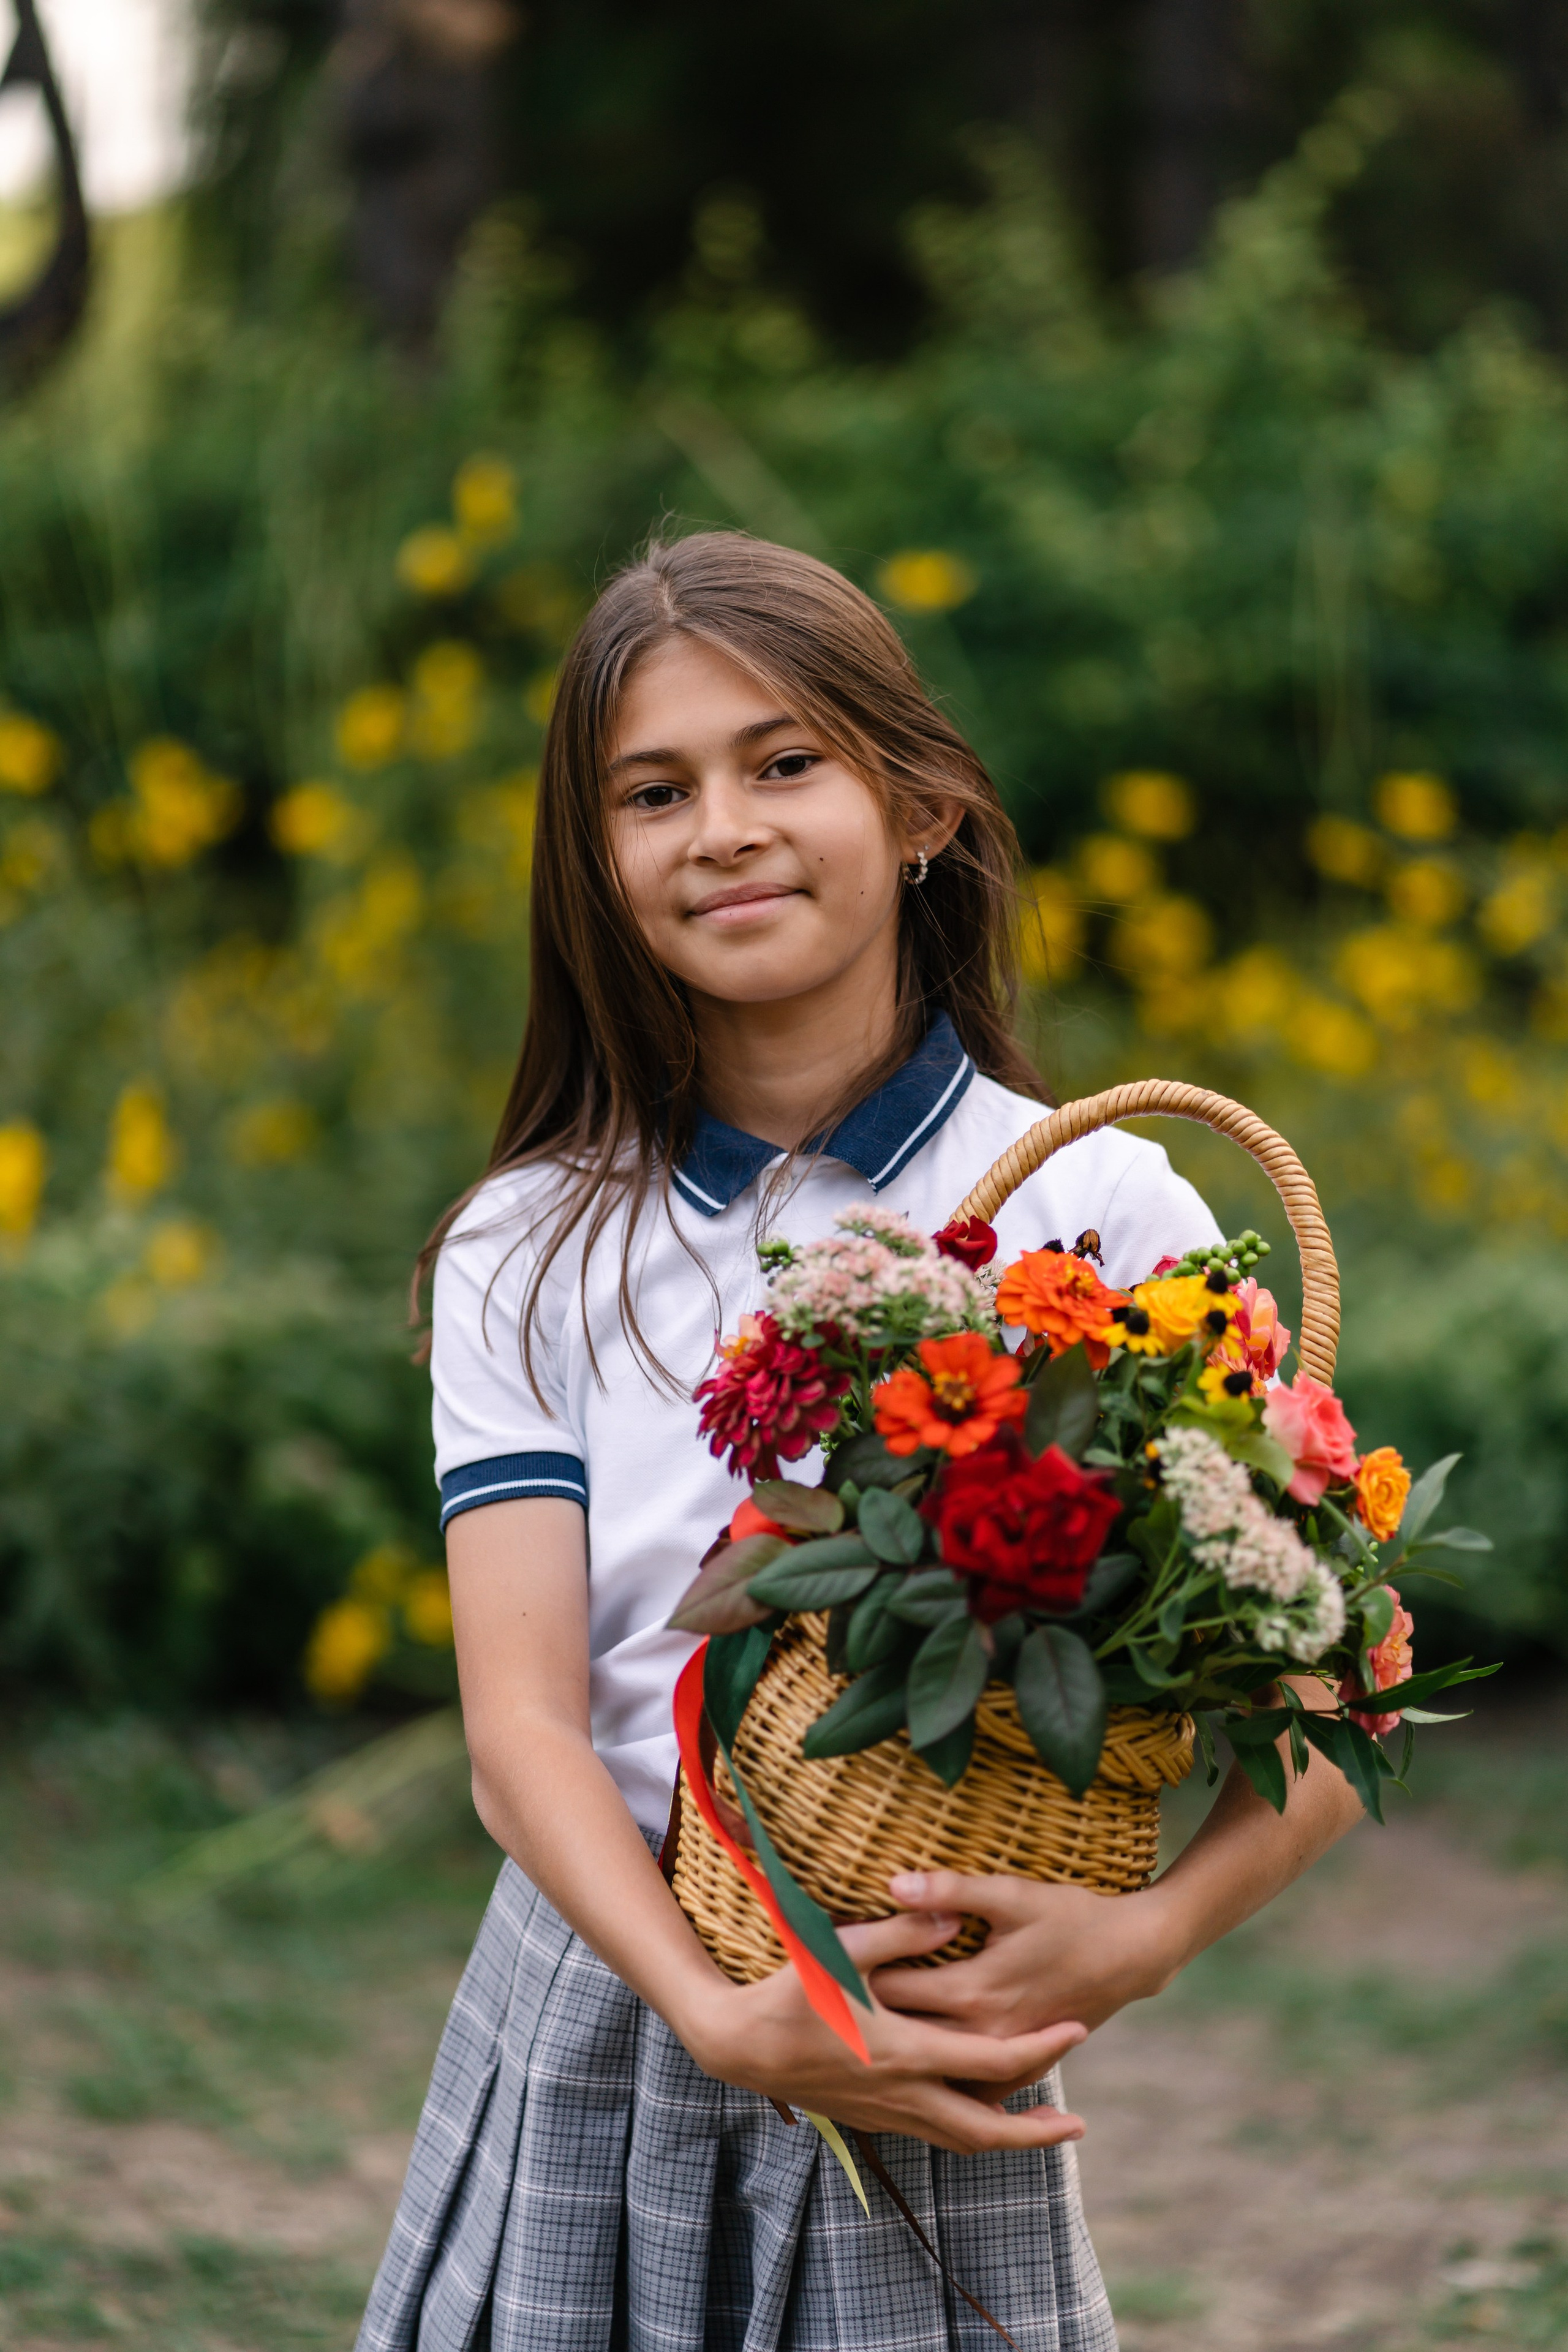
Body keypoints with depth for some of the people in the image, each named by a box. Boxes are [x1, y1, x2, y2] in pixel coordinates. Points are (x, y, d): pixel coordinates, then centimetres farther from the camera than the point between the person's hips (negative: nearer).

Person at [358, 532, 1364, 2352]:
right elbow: (523, 1725, -6)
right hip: (589, 2029, 2)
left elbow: (1337, 1701, -5)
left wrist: (1141, 1937, -22)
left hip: (939, 2064, -2)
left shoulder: (1102, 1214, -4)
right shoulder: (527, 1257, 3)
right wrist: (718, 2014, -23)